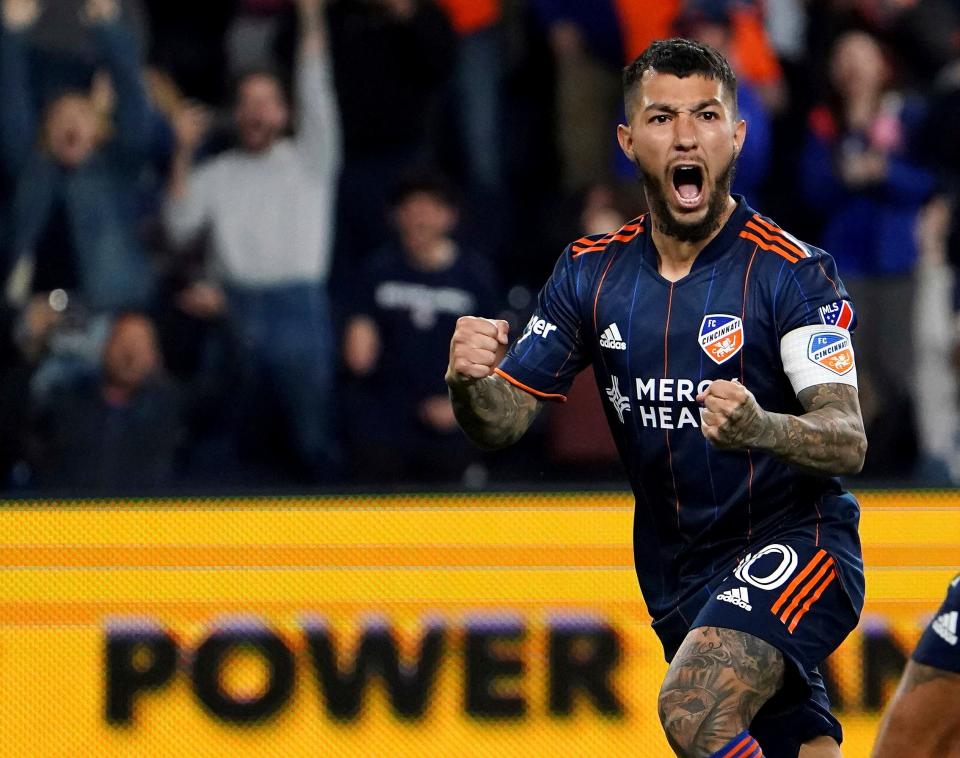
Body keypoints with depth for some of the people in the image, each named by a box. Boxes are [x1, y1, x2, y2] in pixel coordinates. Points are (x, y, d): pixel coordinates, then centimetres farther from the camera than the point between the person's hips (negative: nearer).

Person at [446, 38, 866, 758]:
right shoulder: (592, 273, 3)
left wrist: (759, 428, -43)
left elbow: (848, 442, -21)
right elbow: (502, 422, 4)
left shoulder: (792, 271, -12)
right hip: (675, 576, 6)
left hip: (793, 545, -6)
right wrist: (470, 381, -20)